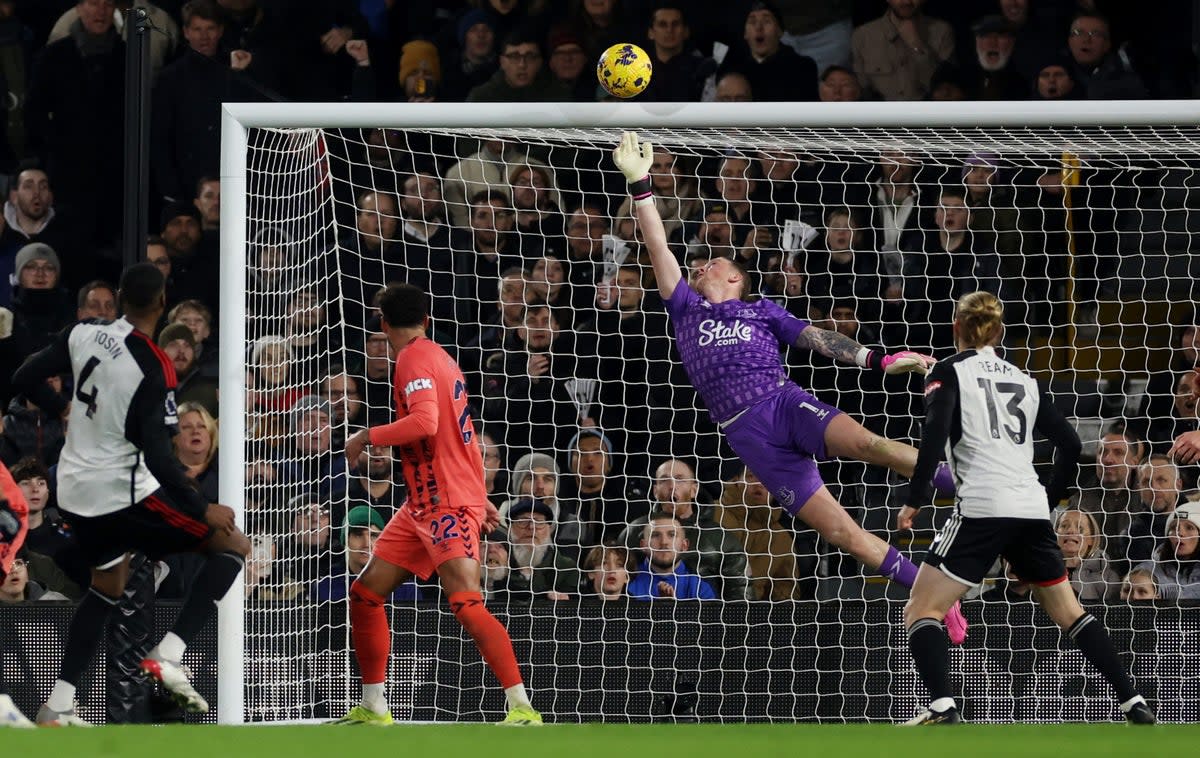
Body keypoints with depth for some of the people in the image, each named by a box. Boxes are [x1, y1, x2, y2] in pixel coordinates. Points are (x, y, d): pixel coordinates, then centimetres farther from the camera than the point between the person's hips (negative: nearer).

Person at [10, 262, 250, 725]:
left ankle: (58, 705, 20)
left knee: (107, 586, 27)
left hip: (75, 490, 7)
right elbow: (158, 456, -24)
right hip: (122, 491, -7)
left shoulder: (82, 336, -4)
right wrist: (202, 509, -13)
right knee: (234, 546, 3)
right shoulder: (154, 368, -21)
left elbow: (26, 379, 6)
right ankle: (167, 657, -9)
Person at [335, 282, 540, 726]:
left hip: (448, 505, -10)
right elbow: (465, 436, 24)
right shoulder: (439, 358, 17)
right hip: (424, 504, 10)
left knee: (466, 603, -20)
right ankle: (373, 708, 19)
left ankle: (523, 709, -24)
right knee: (365, 594, 11)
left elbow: (426, 422, -28)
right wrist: (479, 497, 31)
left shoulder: (415, 360, -12)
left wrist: (368, 436, -15)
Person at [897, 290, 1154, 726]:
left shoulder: (949, 372, 4)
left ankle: (942, 709, -21)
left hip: (982, 509, -5)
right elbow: (1070, 445, 17)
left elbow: (935, 432, -12)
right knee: (1070, 612, 18)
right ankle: (1134, 705, 14)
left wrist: (915, 500, -8)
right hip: (1032, 511, 5)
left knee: (922, 610, -1)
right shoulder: (1025, 381, 19)